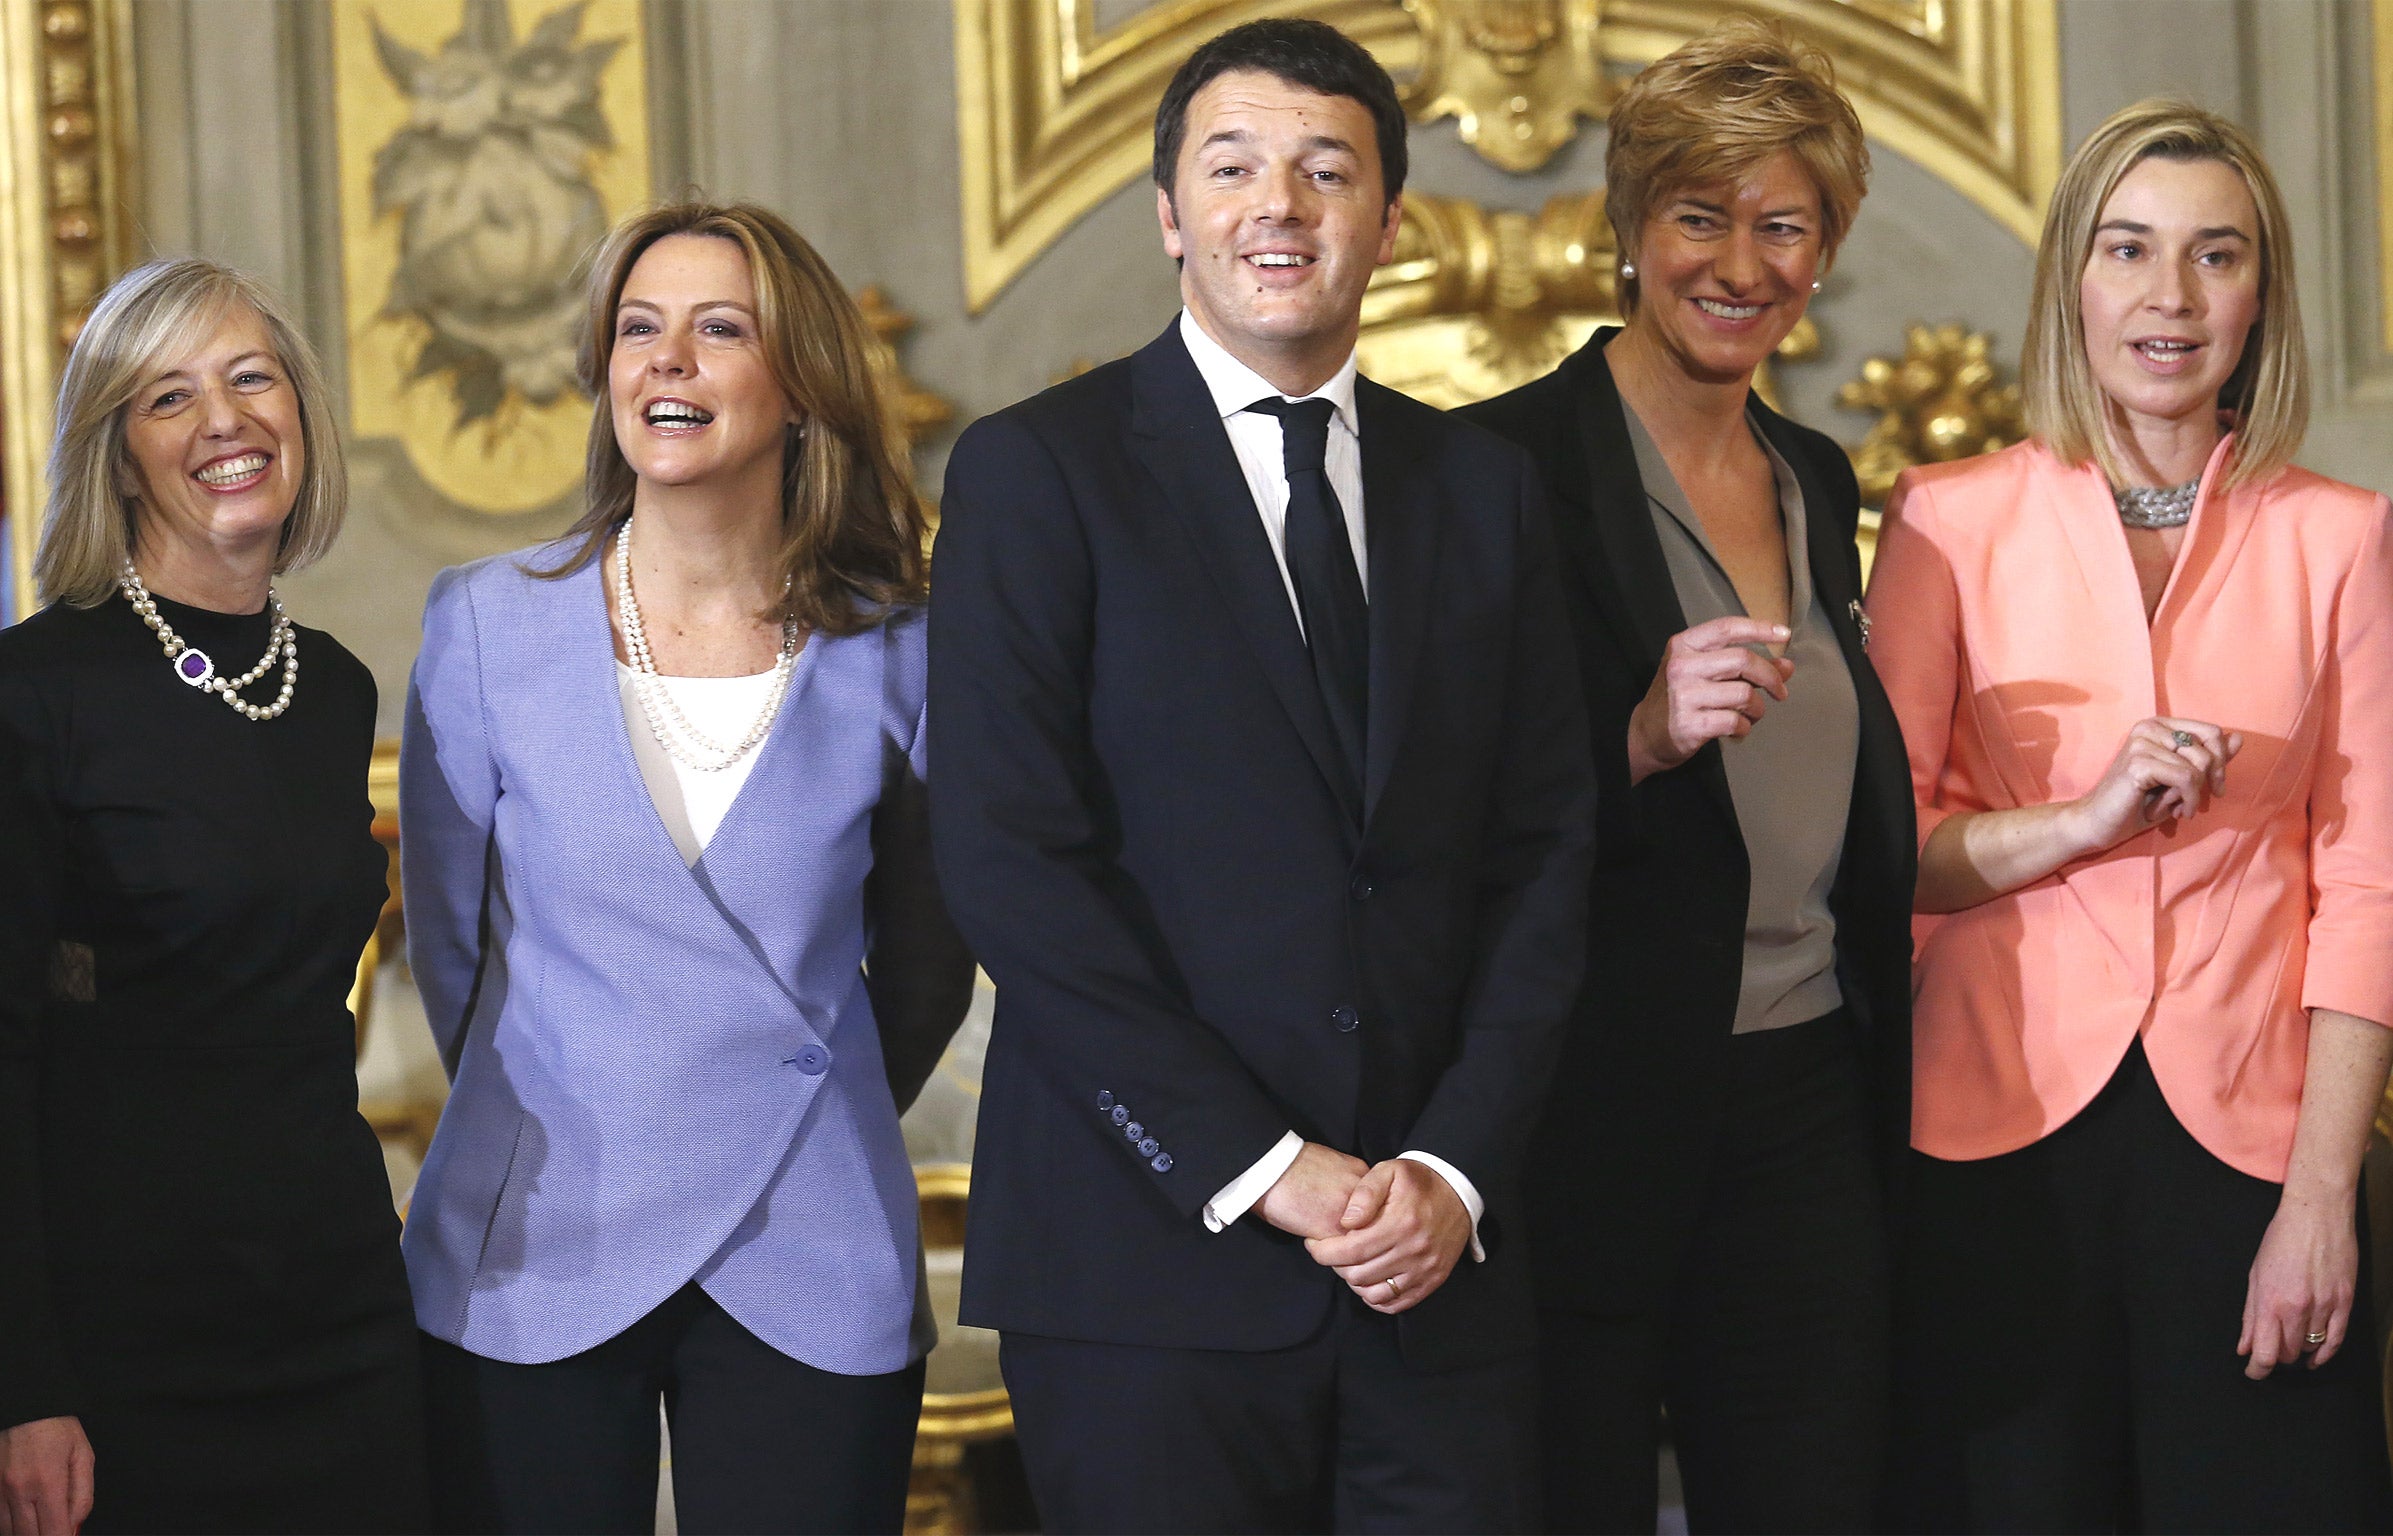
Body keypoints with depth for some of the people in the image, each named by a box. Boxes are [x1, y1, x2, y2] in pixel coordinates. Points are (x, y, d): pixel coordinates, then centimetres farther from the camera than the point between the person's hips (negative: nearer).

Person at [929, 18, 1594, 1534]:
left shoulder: (1485, 486, 12)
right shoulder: (1036, 471, 0)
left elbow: (1543, 850, 9)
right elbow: (1011, 863, -8)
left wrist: (1455, 1166, -5)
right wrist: (1264, 1170, -13)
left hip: (1438, 1249, 3)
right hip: (1150, 1258, -3)